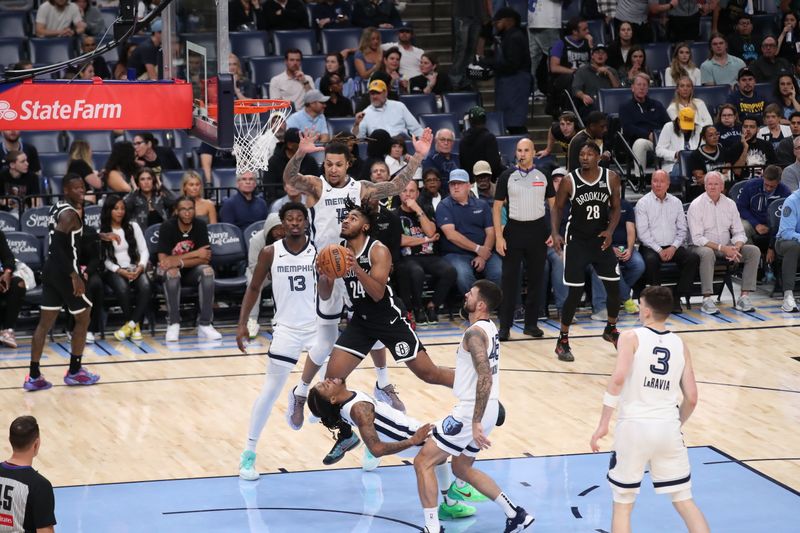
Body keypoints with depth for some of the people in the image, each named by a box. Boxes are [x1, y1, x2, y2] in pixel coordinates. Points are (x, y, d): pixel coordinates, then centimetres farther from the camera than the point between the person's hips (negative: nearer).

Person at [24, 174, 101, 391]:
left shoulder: (56, 208, 13)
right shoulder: (69, 214, -17)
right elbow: (57, 246, -26)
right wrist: (74, 275, -27)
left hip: (51, 269, 9)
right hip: (64, 272, -9)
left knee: (45, 322, 8)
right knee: (83, 318, 6)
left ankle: (34, 376, 6)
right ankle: (74, 371, 13)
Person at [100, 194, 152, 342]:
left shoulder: (133, 226, 12)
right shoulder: (101, 231, 3)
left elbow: (144, 250, 8)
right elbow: (105, 259, -3)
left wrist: (141, 266, -12)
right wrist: (120, 271, -18)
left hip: (135, 269, 2)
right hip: (114, 271, -2)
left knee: (145, 286, -33)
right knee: (122, 288, -37)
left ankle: (130, 324, -27)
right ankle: (135, 326, -19)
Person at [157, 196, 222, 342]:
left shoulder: (200, 226, -10)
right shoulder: (167, 227, -17)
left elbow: (205, 259, -17)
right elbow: (163, 259, -25)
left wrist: (180, 262, -33)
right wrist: (195, 254, -23)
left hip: (191, 271, 2)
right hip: (170, 269, -2)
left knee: (207, 271, -30)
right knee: (171, 272, -37)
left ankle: (204, 325, -25)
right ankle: (173, 324, -27)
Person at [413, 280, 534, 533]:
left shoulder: (475, 333, -19)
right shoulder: (489, 327, 11)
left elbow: (485, 378, -28)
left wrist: (475, 423, -30)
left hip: (472, 410, -10)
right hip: (487, 409, 10)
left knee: (423, 462, -4)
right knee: (462, 468, 24)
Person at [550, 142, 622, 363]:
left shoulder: (611, 178, -5)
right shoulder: (570, 181, -12)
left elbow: (615, 208, 3)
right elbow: (557, 207, -1)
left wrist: (610, 230, -13)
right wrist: (555, 233, -15)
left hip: (601, 239, 3)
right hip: (577, 241, -3)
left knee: (614, 287, 6)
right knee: (575, 293, -6)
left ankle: (611, 329, 32)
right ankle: (563, 341, 7)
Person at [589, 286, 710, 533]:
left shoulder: (631, 338, -2)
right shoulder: (680, 345, 10)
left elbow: (618, 379, -18)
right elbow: (691, 398, 8)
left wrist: (603, 425, -14)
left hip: (634, 426, -3)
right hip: (668, 427, 3)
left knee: (622, 504, 11)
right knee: (684, 501, 13)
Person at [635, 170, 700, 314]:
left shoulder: (676, 202, 14)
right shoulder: (643, 203, 2)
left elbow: (682, 229, 11)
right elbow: (642, 232, -6)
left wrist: (673, 247, -7)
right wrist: (659, 250, -14)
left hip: (672, 247, 4)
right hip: (651, 247, -4)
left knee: (693, 258, -22)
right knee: (651, 260, -37)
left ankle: (676, 297, -18)